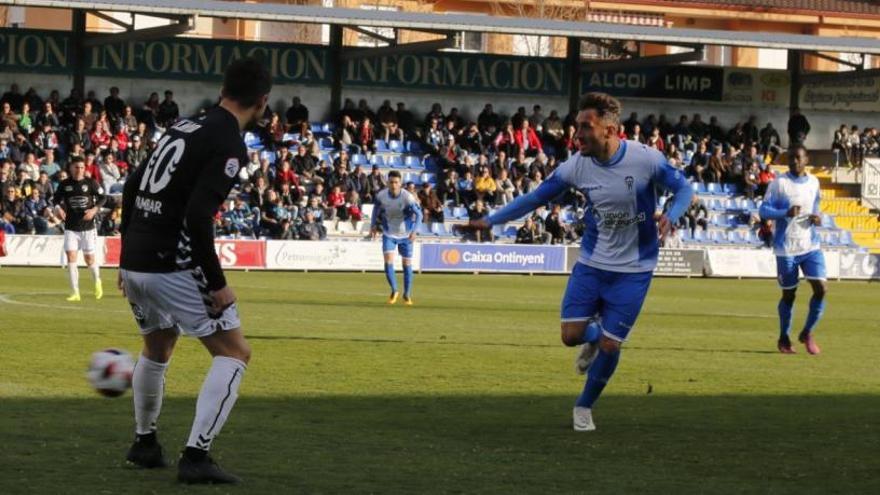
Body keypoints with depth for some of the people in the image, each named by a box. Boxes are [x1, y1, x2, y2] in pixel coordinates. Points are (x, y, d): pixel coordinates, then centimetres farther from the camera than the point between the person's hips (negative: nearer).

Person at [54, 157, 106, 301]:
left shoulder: (91, 183, -4)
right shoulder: (64, 184, 0)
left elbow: (102, 198, 1)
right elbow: (57, 199, 11)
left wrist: (94, 209, -15)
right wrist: (58, 208, -11)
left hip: (88, 226, -1)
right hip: (71, 227, 1)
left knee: (89, 259, 4)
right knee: (71, 256, -10)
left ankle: (97, 281, 36)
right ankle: (75, 293, -6)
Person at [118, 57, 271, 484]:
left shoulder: (183, 127, 14)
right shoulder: (229, 144, -11)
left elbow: (131, 188, 18)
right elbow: (198, 216, -21)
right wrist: (217, 284, -15)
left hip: (134, 262, 8)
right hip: (173, 267, -8)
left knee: (157, 348, 30)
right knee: (234, 353, 0)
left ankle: (144, 445, 41)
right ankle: (196, 457, -9)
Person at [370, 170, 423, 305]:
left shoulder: (408, 197, -23)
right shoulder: (381, 195, -14)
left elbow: (419, 214, -18)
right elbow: (376, 208, 8)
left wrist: (414, 231, -31)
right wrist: (374, 225, 2)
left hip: (405, 235, -1)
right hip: (388, 234, 1)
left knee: (407, 264, 4)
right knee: (388, 262, -14)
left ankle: (407, 295, 23)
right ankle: (394, 291, 7)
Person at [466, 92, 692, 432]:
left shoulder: (646, 160, -20)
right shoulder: (576, 166, -10)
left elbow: (683, 188, -6)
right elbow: (536, 198, 3)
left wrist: (670, 217, -28)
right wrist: (491, 221, 0)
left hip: (632, 270, -3)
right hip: (591, 263, 3)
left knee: (609, 346, -2)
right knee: (571, 335, -6)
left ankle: (584, 407, 24)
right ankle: (593, 337, 33)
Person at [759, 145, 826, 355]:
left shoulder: (813, 182, 8)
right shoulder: (779, 183, -7)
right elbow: (764, 210, -9)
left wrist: (817, 217, 0)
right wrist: (786, 213, -27)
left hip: (811, 245, 4)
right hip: (786, 249, -4)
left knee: (821, 288, -9)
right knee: (788, 294, 4)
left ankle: (807, 333, 10)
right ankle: (783, 338, 23)